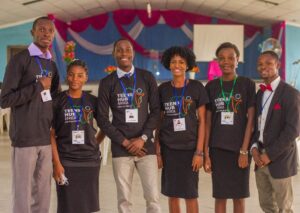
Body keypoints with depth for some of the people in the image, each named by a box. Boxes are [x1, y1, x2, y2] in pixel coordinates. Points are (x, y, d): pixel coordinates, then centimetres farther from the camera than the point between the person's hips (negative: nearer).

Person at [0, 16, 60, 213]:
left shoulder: (52, 66, 15)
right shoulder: (20, 60, -4)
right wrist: (38, 87, -12)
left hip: (47, 139, 6)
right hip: (25, 138, -6)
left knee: (42, 193, 8)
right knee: (23, 193, -2)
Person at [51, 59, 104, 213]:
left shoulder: (92, 101, 4)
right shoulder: (58, 102, -3)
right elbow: (51, 135, -4)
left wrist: (95, 144, 5)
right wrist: (56, 163, -11)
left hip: (90, 160, 3)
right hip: (66, 161, -2)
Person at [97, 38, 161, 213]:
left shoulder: (147, 78, 6)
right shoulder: (107, 83, 4)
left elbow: (156, 111, 3)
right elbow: (102, 118, 2)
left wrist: (143, 138, -9)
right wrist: (125, 142, -6)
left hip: (146, 145, 0)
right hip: (120, 148, 0)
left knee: (153, 197, -3)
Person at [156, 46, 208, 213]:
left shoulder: (196, 87, -2)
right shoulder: (163, 89, 3)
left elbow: (202, 121, -3)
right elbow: (158, 121, 7)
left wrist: (199, 151, -8)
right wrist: (157, 151, 1)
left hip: (190, 147, -2)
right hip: (168, 148, 2)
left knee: (190, 195, 2)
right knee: (172, 194, 8)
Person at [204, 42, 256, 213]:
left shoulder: (247, 85, -1)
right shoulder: (211, 86, 5)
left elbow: (251, 120, -4)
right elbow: (207, 121, 5)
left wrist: (244, 150, -10)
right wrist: (205, 152, -1)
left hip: (240, 148, -1)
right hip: (218, 148, 2)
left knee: (239, 196, 6)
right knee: (220, 196, 6)